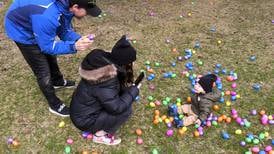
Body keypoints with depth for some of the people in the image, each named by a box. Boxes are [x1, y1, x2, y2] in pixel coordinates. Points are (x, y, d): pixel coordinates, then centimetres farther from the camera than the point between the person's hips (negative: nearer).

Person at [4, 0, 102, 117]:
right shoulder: (47, 16, -42)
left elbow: (65, 30, -6)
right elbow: (47, 46, -30)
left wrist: (78, 39, -25)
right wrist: (74, 46, -38)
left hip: (37, 24, 8)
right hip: (21, 30, -8)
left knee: (50, 56, 25)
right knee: (43, 71, -2)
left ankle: (58, 81, 52)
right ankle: (54, 104, 18)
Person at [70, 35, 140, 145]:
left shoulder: (103, 61, -9)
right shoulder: (106, 80, -35)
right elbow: (116, 107, -29)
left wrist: (127, 88, -1)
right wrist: (133, 90, -17)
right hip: (84, 120, -9)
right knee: (126, 110, -15)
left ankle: (100, 128, 12)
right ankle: (100, 134, 1)